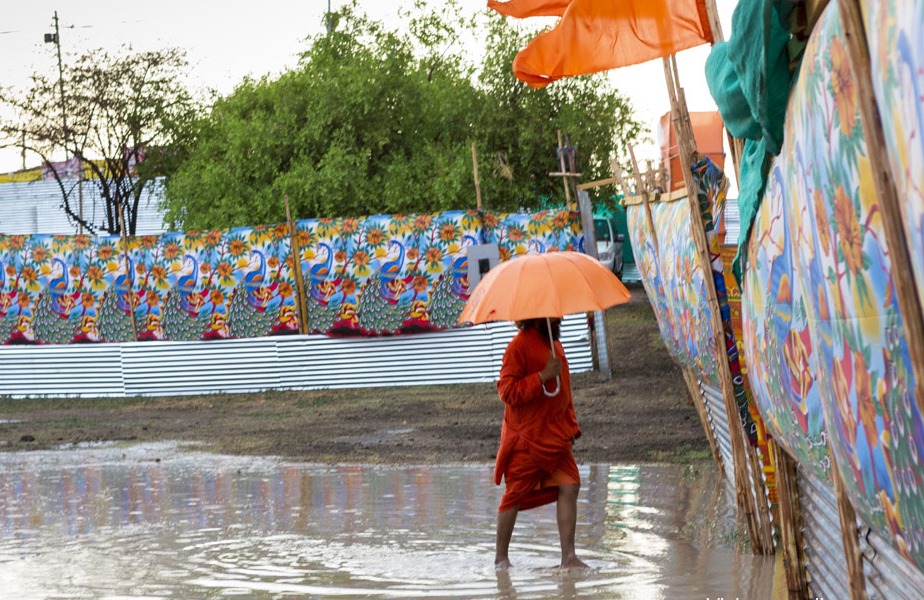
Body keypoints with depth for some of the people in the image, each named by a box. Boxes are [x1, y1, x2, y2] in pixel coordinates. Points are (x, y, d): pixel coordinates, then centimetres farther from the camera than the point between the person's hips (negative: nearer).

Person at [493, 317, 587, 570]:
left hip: (556, 437, 7)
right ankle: (501, 556, 15)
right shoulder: (519, 346, -14)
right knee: (515, 495, 1)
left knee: (569, 487, -7)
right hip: (526, 438, -7)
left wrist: (571, 425, 17)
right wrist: (543, 376, -23)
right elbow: (507, 391, -20)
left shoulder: (555, 344, 13)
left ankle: (568, 555, -5)